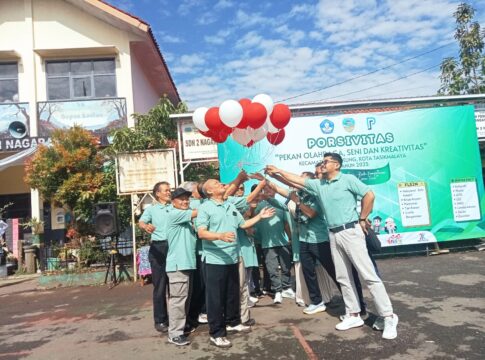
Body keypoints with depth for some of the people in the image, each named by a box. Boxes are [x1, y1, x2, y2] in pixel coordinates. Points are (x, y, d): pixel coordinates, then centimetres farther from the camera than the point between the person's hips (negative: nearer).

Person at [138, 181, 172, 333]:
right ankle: (160, 320, 13)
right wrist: (146, 226, -34)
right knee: (160, 286, 2)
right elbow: (141, 222, -12)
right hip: (158, 248, -2)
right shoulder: (151, 209, 5)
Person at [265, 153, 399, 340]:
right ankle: (353, 315, 21)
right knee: (343, 277, 11)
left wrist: (362, 219, -6)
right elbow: (298, 180, 16)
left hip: (351, 231, -7)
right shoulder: (319, 184, 11)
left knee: (369, 275, -6)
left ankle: (388, 317, 0)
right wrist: (278, 171, 12)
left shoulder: (348, 179, -6)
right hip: (333, 234, 7)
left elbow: (369, 195, -9)